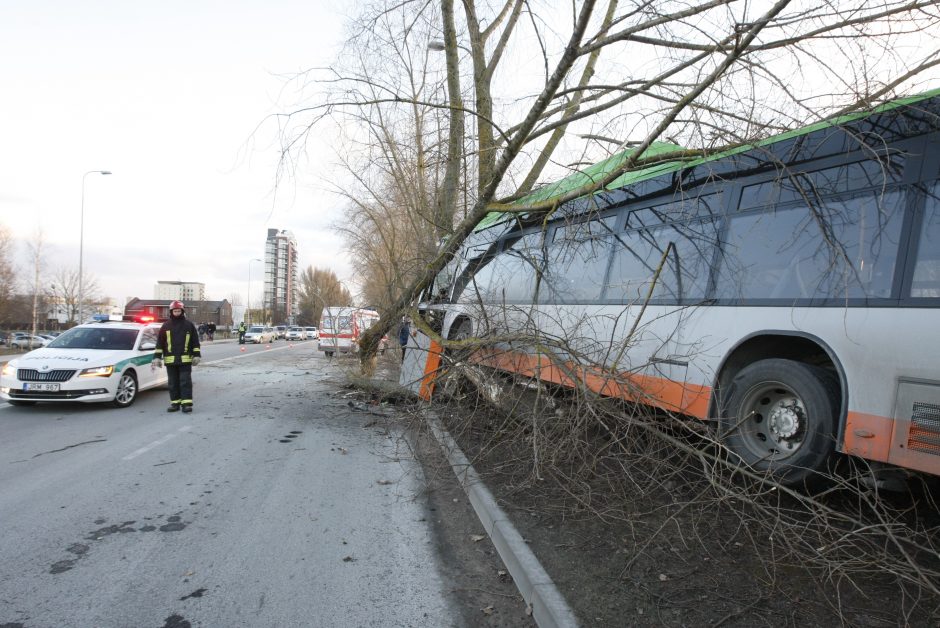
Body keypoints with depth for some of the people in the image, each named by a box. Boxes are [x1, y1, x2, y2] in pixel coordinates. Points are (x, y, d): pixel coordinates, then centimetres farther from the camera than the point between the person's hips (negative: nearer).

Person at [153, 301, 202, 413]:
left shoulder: (189, 325, 5)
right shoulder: (166, 326, 8)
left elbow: (195, 342, 6)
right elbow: (160, 343, 10)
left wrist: (196, 355, 1)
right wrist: (157, 357, 5)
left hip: (185, 359, -2)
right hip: (170, 360, 2)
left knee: (185, 381, -3)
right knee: (173, 383, 7)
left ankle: (187, 403, -3)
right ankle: (175, 403, 14)